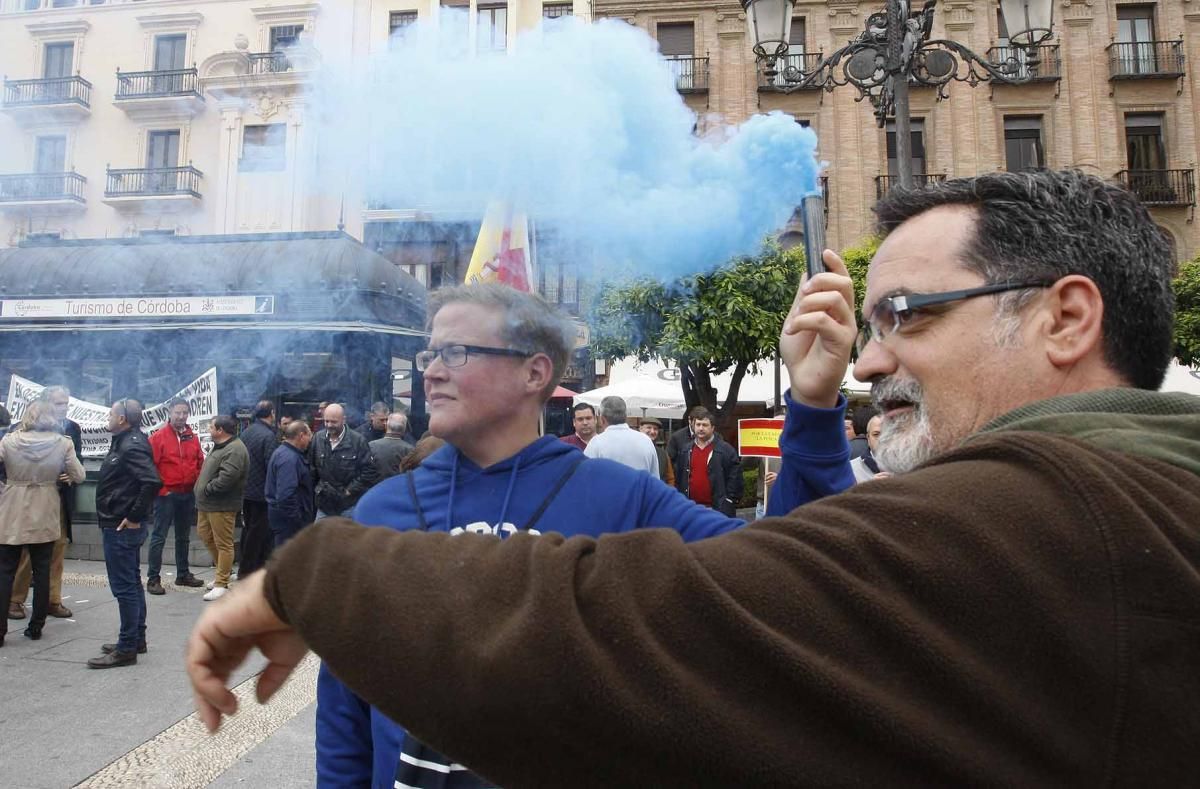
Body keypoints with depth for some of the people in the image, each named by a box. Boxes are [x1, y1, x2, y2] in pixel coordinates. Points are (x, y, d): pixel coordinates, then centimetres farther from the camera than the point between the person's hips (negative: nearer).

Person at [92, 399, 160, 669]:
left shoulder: (132, 446, -19)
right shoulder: (125, 442, 13)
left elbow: (152, 481, -32)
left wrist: (134, 517, -24)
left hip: (121, 528, -11)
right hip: (122, 527, 11)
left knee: (124, 586, -4)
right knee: (131, 584, 17)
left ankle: (127, 649, 3)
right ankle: (136, 639, 27)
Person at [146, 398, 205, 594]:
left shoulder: (192, 437, 7)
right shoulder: (159, 436, -8)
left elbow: (200, 462, 14)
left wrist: (197, 484, 4)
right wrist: (160, 489, -13)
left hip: (188, 495, 6)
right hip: (166, 495, -6)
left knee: (184, 537, 15)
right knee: (159, 537, -3)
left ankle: (183, 574, 25)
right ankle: (153, 579, 4)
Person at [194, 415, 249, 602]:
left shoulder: (235, 450, -20)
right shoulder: (220, 446, 16)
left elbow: (226, 478, -28)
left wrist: (206, 489, -16)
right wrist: (201, 492, 12)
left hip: (222, 506, -11)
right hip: (207, 503, 11)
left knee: (223, 544, -3)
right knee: (205, 534, 21)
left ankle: (221, 584, 4)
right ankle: (223, 570, 36)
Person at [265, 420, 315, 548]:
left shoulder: (282, 451, 12)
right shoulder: (289, 458, -22)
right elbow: (286, 495, -29)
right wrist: (297, 520, -23)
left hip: (280, 512, 11)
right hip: (287, 517, -11)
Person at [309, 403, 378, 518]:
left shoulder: (358, 440, -11)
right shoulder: (317, 438, 0)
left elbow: (369, 471, -10)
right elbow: (311, 467, 12)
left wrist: (350, 490, -9)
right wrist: (317, 489, 7)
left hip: (350, 505, -3)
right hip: (324, 504, 3)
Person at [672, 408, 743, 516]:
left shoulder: (726, 450, -3)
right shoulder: (685, 451, 12)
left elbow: (735, 477, -5)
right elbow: (678, 478, 17)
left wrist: (729, 501, -9)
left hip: (717, 509, -5)